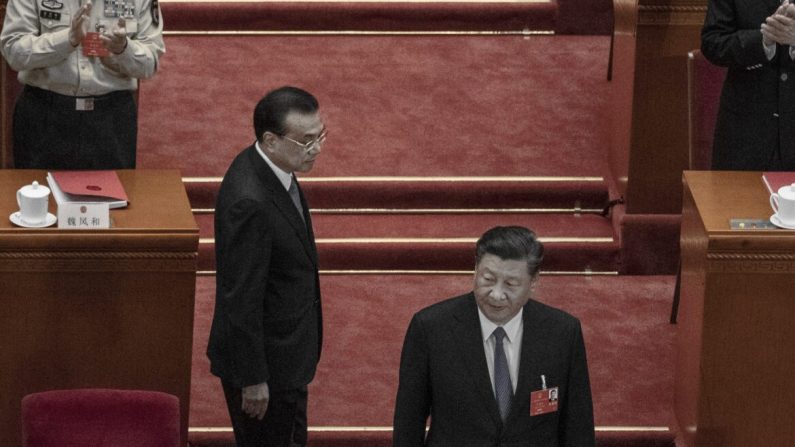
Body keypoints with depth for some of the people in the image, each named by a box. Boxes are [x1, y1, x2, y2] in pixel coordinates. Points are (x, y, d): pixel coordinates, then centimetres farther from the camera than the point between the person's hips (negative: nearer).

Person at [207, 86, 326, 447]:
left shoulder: (270, 171, -1)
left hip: (286, 352, 10)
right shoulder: (250, 202, -32)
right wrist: (253, 379, -21)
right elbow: (241, 298, -27)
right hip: (265, 361, -10)